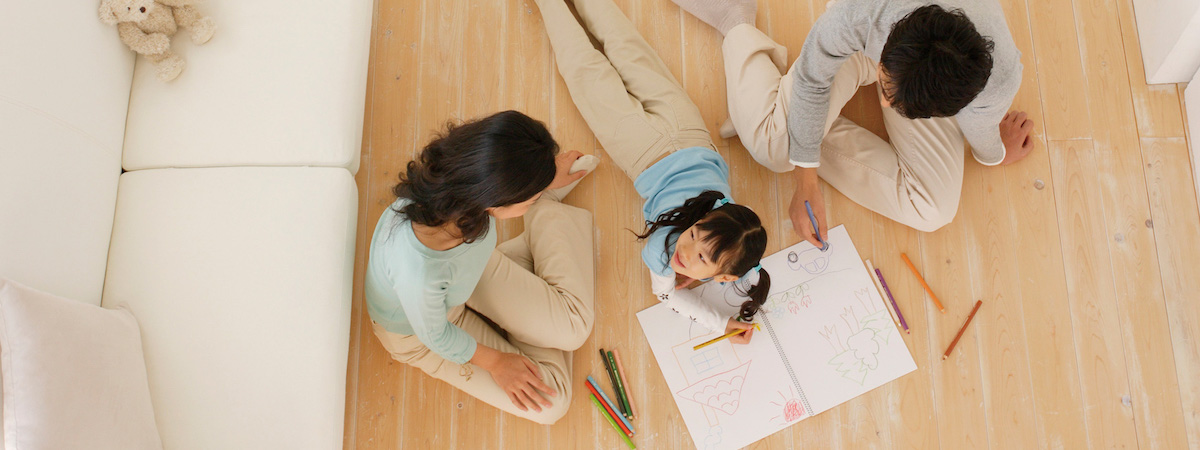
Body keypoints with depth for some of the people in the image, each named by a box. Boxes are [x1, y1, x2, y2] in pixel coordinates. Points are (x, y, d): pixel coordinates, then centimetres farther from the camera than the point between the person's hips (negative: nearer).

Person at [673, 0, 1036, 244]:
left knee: (933, 212, -13)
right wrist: (806, 186, -19)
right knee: (772, 144, -22)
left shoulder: (999, 79, -41)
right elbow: (812, 82, -25)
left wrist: (995, 154, 10)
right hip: (858, 47, -1)